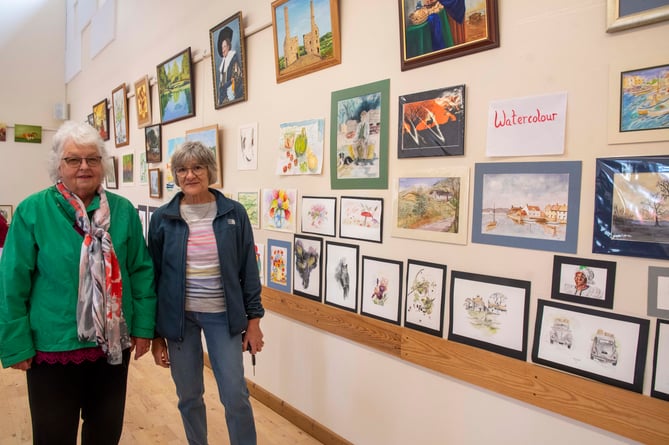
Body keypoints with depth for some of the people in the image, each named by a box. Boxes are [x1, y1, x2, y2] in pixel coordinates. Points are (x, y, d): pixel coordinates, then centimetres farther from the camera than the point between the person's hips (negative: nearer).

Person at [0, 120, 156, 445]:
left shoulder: (123, 210, -2)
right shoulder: (32, 211, -9)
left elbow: (141, 271, 0)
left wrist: (144, 326, -2)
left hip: (113, 343, 3)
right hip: (53, 344, -2)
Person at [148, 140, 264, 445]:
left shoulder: (234, 213, -5)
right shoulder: (162, 218, -3)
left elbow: (248, 270, -1)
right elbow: (152, 276, 1)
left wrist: (254, 319, -2)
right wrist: (155, 333, 2)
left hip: (222, 315, -1)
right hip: (179, 316, 1)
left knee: (236, 395, 3)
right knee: (188, 395, 15)